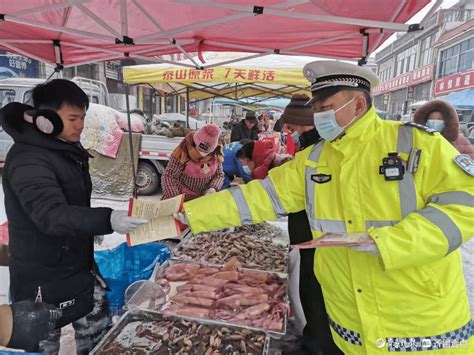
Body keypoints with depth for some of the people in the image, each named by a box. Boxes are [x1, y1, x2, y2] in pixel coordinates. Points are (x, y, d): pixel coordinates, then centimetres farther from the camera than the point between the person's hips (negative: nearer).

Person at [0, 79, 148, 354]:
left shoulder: (67, 148, 8)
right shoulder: (28, 160, -21)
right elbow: (51, 215, -35)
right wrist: (107, 220, -46)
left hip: (80, 267, 8)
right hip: (43, 279, -8)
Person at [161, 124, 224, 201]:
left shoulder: (215, 154, -10)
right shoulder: (182, 152, -22)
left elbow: (219, 174, 2)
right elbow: (168, 177, -22)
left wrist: (213, 188, -19)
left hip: (204, 199, 4)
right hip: (183, 199, -3)